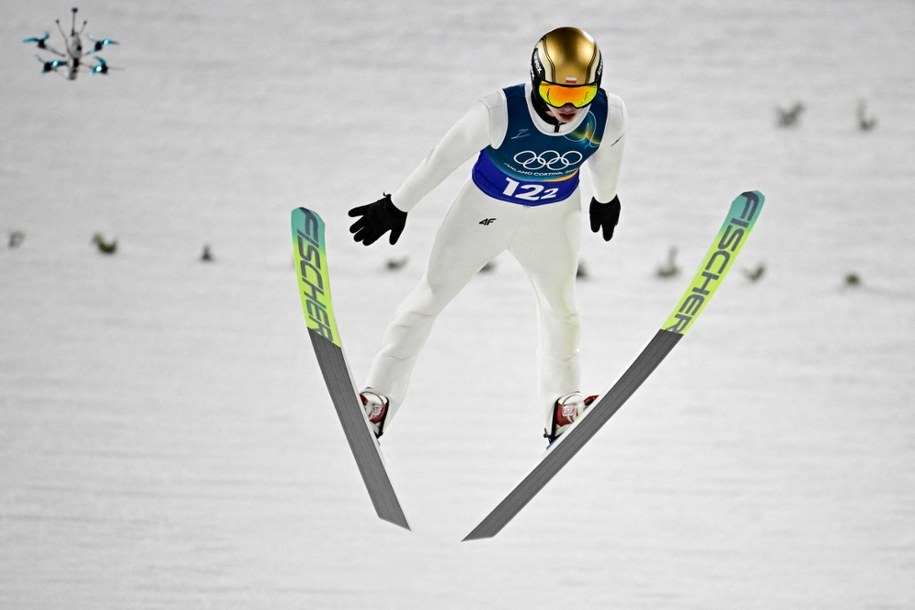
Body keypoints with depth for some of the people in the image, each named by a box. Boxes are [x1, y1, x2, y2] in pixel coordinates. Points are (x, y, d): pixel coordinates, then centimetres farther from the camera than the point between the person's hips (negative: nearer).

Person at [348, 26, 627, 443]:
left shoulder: (609, 116, -28)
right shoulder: (499, 112, -38)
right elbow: (443, 158, -22)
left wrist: (605, 198, 17)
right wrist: (396, 207, -10)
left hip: (555, 212, 3)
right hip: (487, 204, -2)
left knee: (560, 307, 13)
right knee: (432, 294, 5)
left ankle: (562, 411, 30)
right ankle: (378, 398, 12)